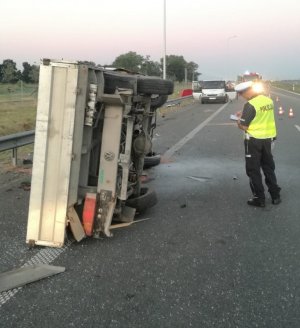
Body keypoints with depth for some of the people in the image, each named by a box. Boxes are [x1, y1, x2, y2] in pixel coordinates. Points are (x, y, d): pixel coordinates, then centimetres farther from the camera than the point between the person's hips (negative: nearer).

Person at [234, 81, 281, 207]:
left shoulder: (250, 105, -20)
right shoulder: (269, 101, 2)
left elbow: (243, 127, -17)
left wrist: (239, 120, 4)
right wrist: (244, 114, 16)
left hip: (254, 140, -7)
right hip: (268, 139, 7)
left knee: (253, 170, 7)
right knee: (269, 168, 19)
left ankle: (259, 199, 10)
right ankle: (276, 196, 25)